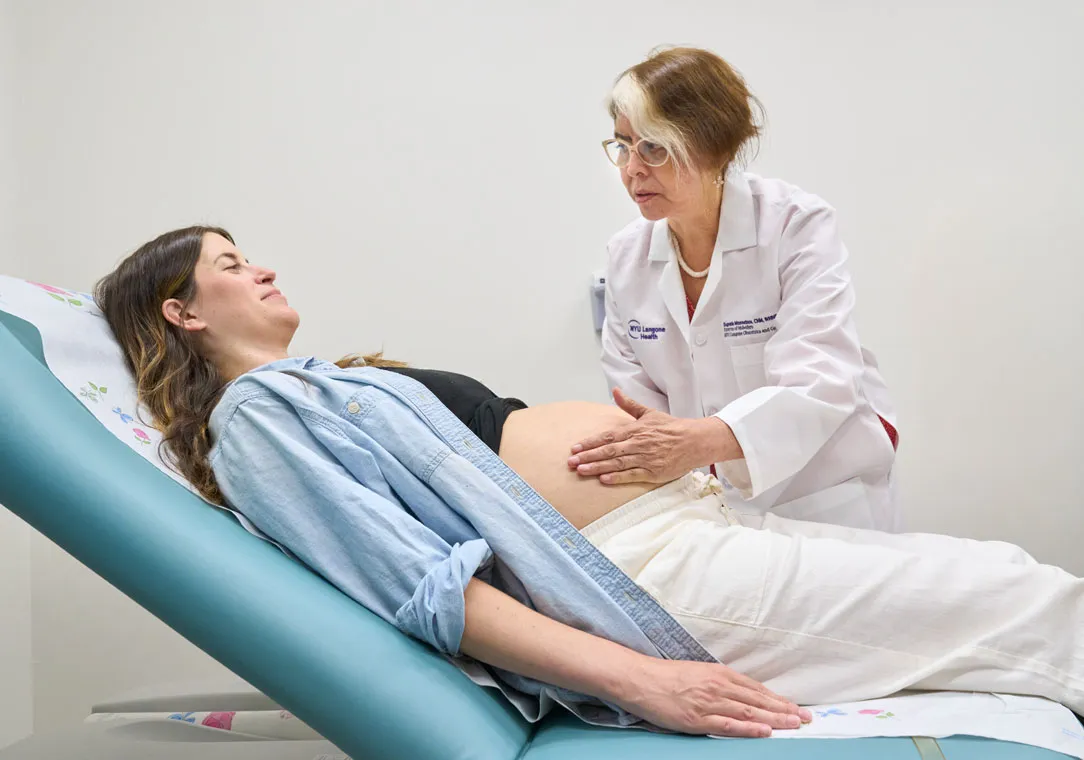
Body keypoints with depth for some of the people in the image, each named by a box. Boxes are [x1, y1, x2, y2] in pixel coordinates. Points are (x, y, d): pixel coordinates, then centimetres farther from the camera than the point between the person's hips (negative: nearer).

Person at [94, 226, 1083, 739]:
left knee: (1003, 576, 8)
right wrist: (634, 681, -24)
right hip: (641, 572, -10)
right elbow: (420, 587, -17)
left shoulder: (315, 386, 23)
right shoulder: (249, 419, -5)